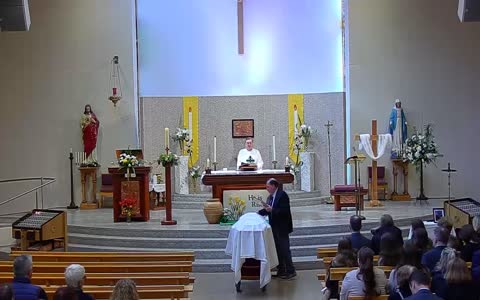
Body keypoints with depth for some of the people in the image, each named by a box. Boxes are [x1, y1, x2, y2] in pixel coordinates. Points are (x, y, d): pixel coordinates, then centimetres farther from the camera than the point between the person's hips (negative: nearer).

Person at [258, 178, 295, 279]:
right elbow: (267, 210, 11)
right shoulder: (270, 197, 10)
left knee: (284, 249, -4)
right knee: (278, 250, 13)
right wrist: (258, 213, -3)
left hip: (282, 228, -9)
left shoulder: (282, 195, -15)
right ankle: (281, 271, 21)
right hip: (274, 228, 9)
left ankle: (290, 271, 4)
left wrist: (272, 210, -25)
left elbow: (285, 211, -21)